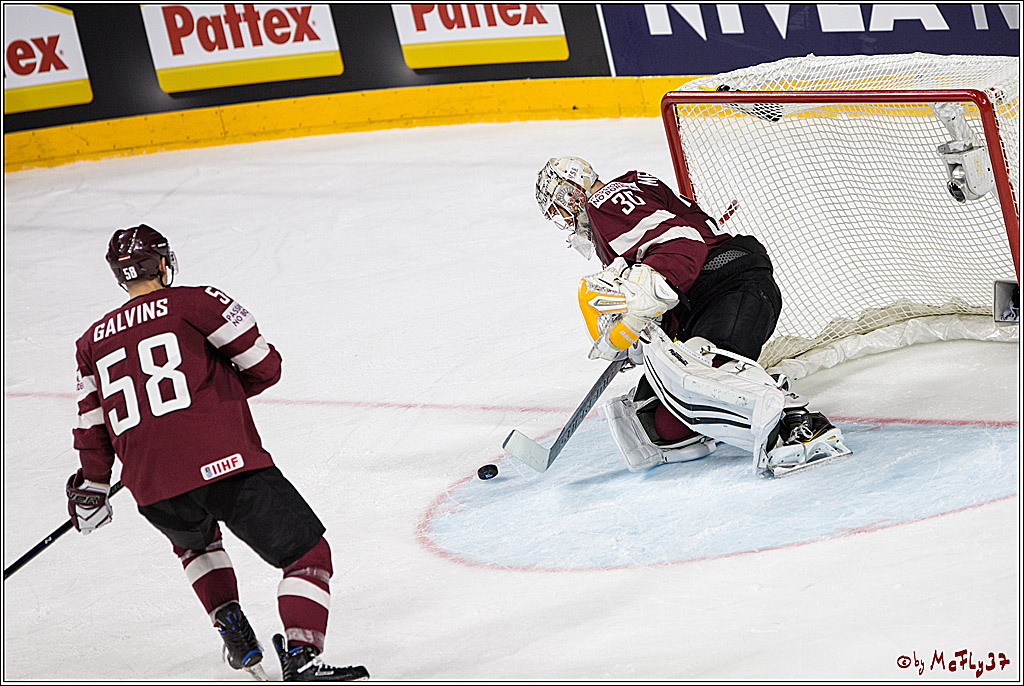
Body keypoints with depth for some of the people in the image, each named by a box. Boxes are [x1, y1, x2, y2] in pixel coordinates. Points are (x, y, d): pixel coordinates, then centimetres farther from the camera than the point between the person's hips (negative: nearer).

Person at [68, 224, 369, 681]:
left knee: (194, 540, 38)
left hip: (155, 494, 5)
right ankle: (301, 659, -17)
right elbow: (264, 367, 4)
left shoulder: (92, 341, 19)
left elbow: (92, 426, 20)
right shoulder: (198, 302, 6)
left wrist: (91, 490, 33)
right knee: (307, 553, 3)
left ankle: (232, 629, 24)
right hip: (225, 464, -5)